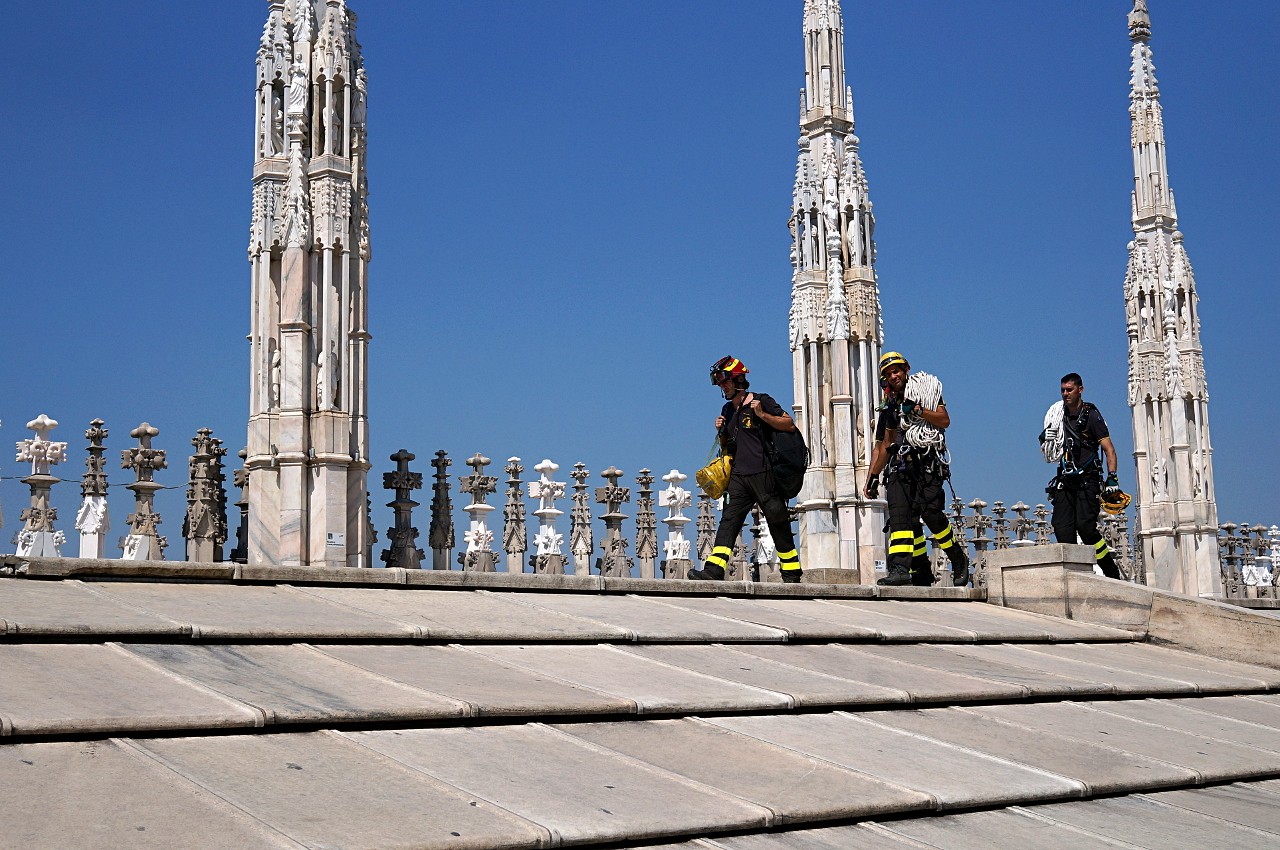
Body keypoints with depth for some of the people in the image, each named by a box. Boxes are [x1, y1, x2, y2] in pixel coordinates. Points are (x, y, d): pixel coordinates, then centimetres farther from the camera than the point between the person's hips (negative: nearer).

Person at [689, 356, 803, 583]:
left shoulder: (761, 401, -1)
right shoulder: (727, 410, 19)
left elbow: (790, 425, -7)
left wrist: (762, 415, -16)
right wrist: (721, 432, 6)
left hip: (762, 473, -6)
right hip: (738, 475, 6)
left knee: (778, 524, 0)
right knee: (728, 521, -6)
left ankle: (792, 574, 9)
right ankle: (714, 570, -15)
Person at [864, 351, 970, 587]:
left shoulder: (925, 389, 6)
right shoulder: (890, 406, 20)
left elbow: (945, 421, -6)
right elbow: (884, 446, 23)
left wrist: (917, 410, -17)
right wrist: (872, 477, 18)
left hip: (928, 461, -5)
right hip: (901, 463, 5)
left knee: (929, 510, -17)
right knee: (902, 515, -10)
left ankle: (958, 560, 3)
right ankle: (920, 571, -12)